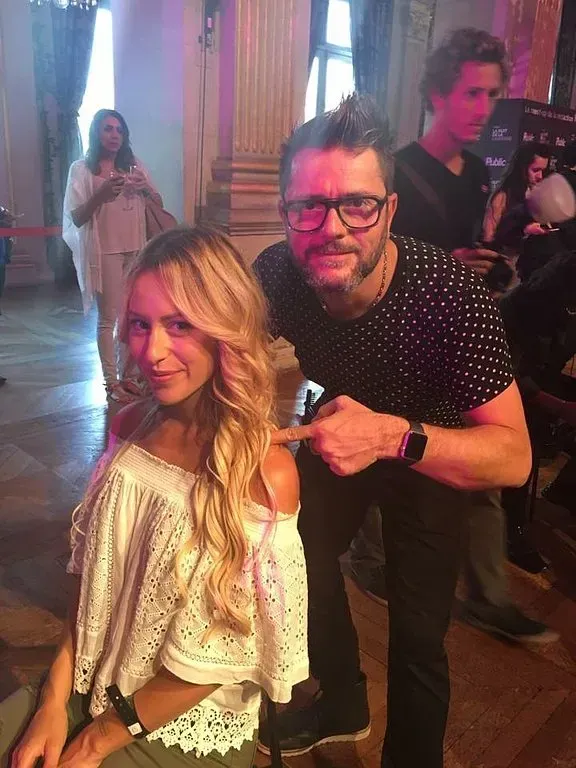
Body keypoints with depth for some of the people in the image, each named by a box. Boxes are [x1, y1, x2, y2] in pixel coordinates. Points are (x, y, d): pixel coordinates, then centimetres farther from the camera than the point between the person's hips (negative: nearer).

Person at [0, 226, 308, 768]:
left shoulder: (267, 471, -24)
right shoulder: (130, 427, -7)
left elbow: (216, 658, -16)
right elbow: (93, 578, 2)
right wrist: (55, 698, -5)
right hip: (90, 688, 4)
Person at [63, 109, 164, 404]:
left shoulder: (134, 165, 12)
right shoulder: (82, 169, 0)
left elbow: (158, 204, 14)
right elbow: (76, 218, -5)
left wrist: (146, 188, -7)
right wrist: (101, 195, -21)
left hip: (136, 249, 4)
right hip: (104, 252, -4)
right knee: (108, 317, -2)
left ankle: (128, 375, 18)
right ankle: (111, 382, 4)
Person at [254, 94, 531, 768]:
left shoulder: (451, 294, -38)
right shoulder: (277, 274, -27)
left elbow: (514, 455, -37)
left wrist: (395, 436, -52)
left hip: (433, 456, -4)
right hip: (335, 437, 5)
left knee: (417, 636, -1)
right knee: (307, 565, 19)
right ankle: (342, 706, 50)